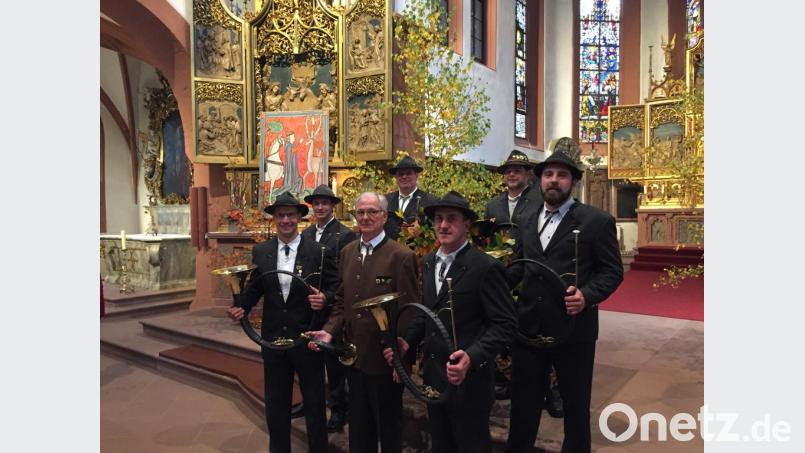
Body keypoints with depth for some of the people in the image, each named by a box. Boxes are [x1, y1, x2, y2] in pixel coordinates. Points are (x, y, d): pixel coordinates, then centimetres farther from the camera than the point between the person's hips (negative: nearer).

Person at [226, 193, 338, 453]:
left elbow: (335, 287, -5)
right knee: (275, 403, 17)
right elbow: (254, 288, 8)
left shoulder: (318, 251, -8)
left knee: (314, 402, 13)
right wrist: (241, 307, -11)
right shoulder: (260, 252, 2)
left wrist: (325, 298, -26)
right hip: (273, 337, 3)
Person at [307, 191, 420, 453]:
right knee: (358, 425, 22)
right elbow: (342, 302, 10)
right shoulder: (347, 252, 6)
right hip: (354, 355, 6)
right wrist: (330, 331, -4)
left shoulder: (402, 256, -14)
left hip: (385, 357, -5)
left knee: (388, 426, 15)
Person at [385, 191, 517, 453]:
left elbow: (505, 324, -18)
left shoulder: (486, 267, -17)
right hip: (433, 377, 7)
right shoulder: (429, 262, 7)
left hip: (468, 381, -7)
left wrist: (472, 357, -30)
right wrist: (408, 343, 0)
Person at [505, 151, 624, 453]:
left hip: (573, 328, -4)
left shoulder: (596, 221, -6)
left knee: (575, 404, 16)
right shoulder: (528, 221, 11)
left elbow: (612, 271, -7)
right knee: (523, 402, 17)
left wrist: (587, 295, -24)